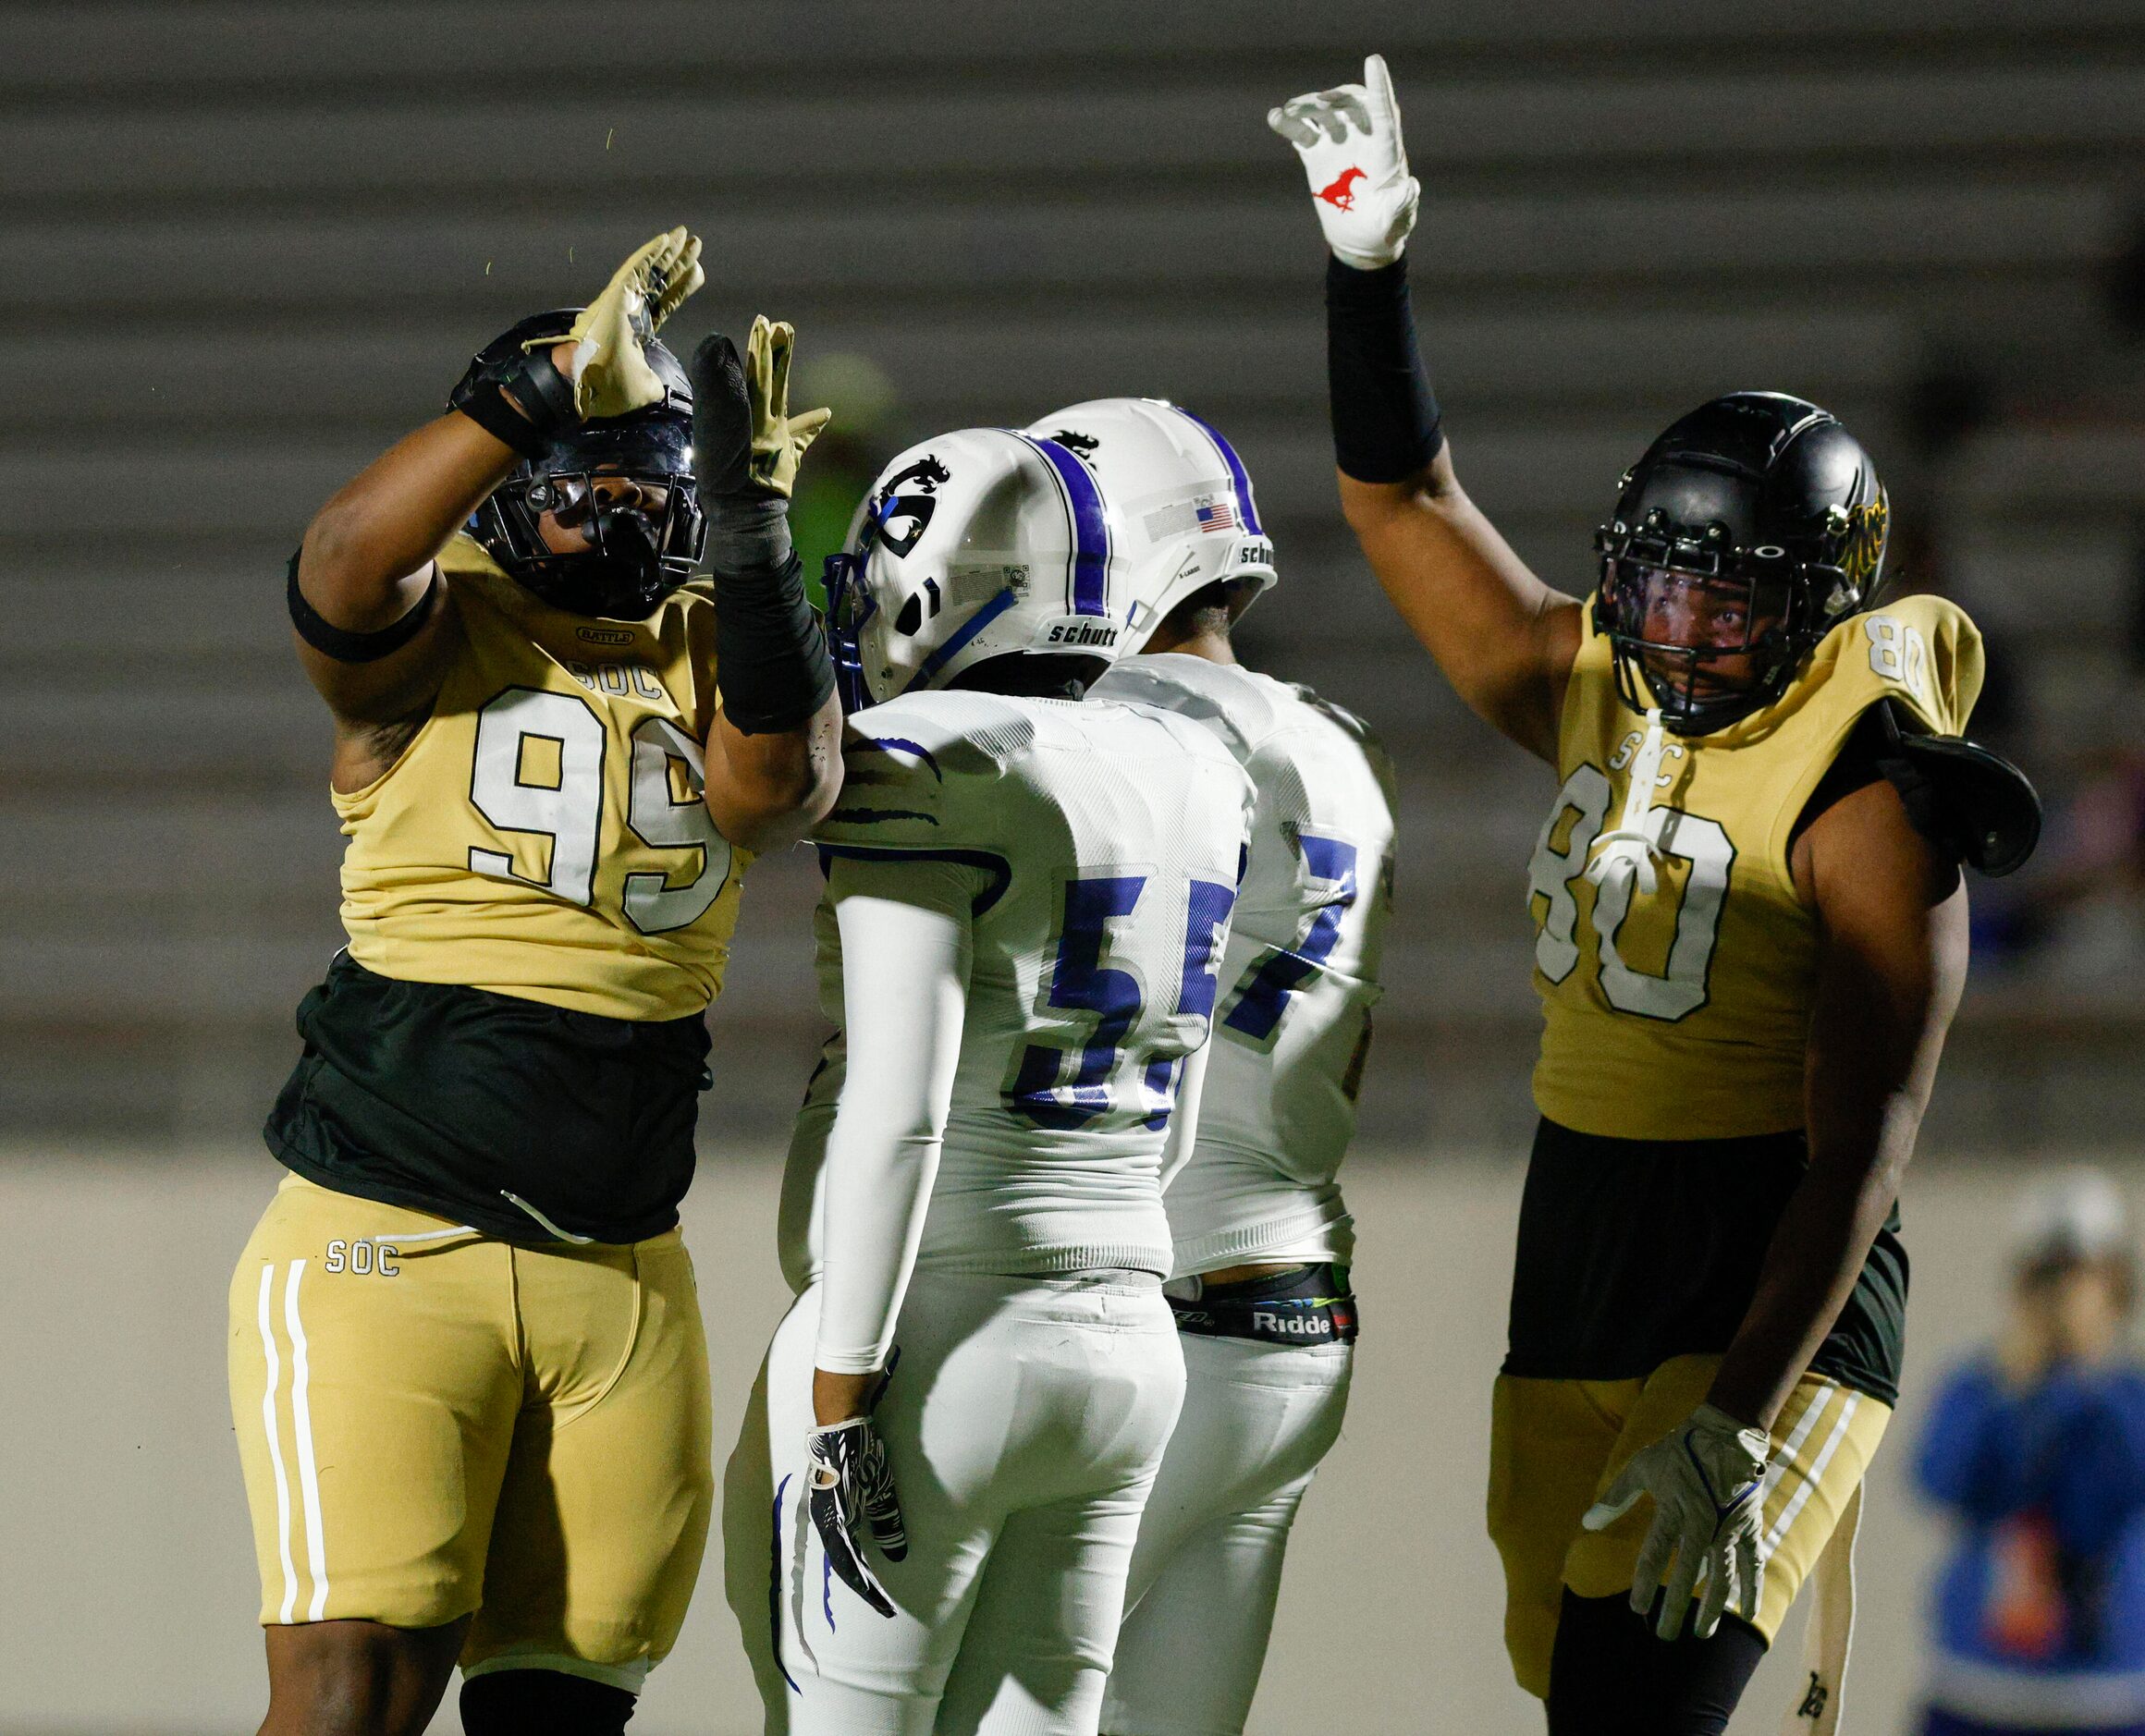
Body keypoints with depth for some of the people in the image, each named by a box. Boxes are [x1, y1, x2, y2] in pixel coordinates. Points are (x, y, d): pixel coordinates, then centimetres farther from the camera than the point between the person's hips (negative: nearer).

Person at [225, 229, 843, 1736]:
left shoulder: (724, 662, 8)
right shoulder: (425, 635, 0)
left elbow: (772, 780, -14)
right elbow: (343, 569, -24)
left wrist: (750, 536, -30)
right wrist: (546, 383, -35)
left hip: (622, 1286, 4)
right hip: (382, 1257, -4)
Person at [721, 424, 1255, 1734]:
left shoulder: (920, 771, -13)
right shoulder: (1184, 784, 10)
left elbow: (898, 1109, -19)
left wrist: (842, 1400, -17)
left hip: (931, 1345, -7)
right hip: (1122, 1342, 7)